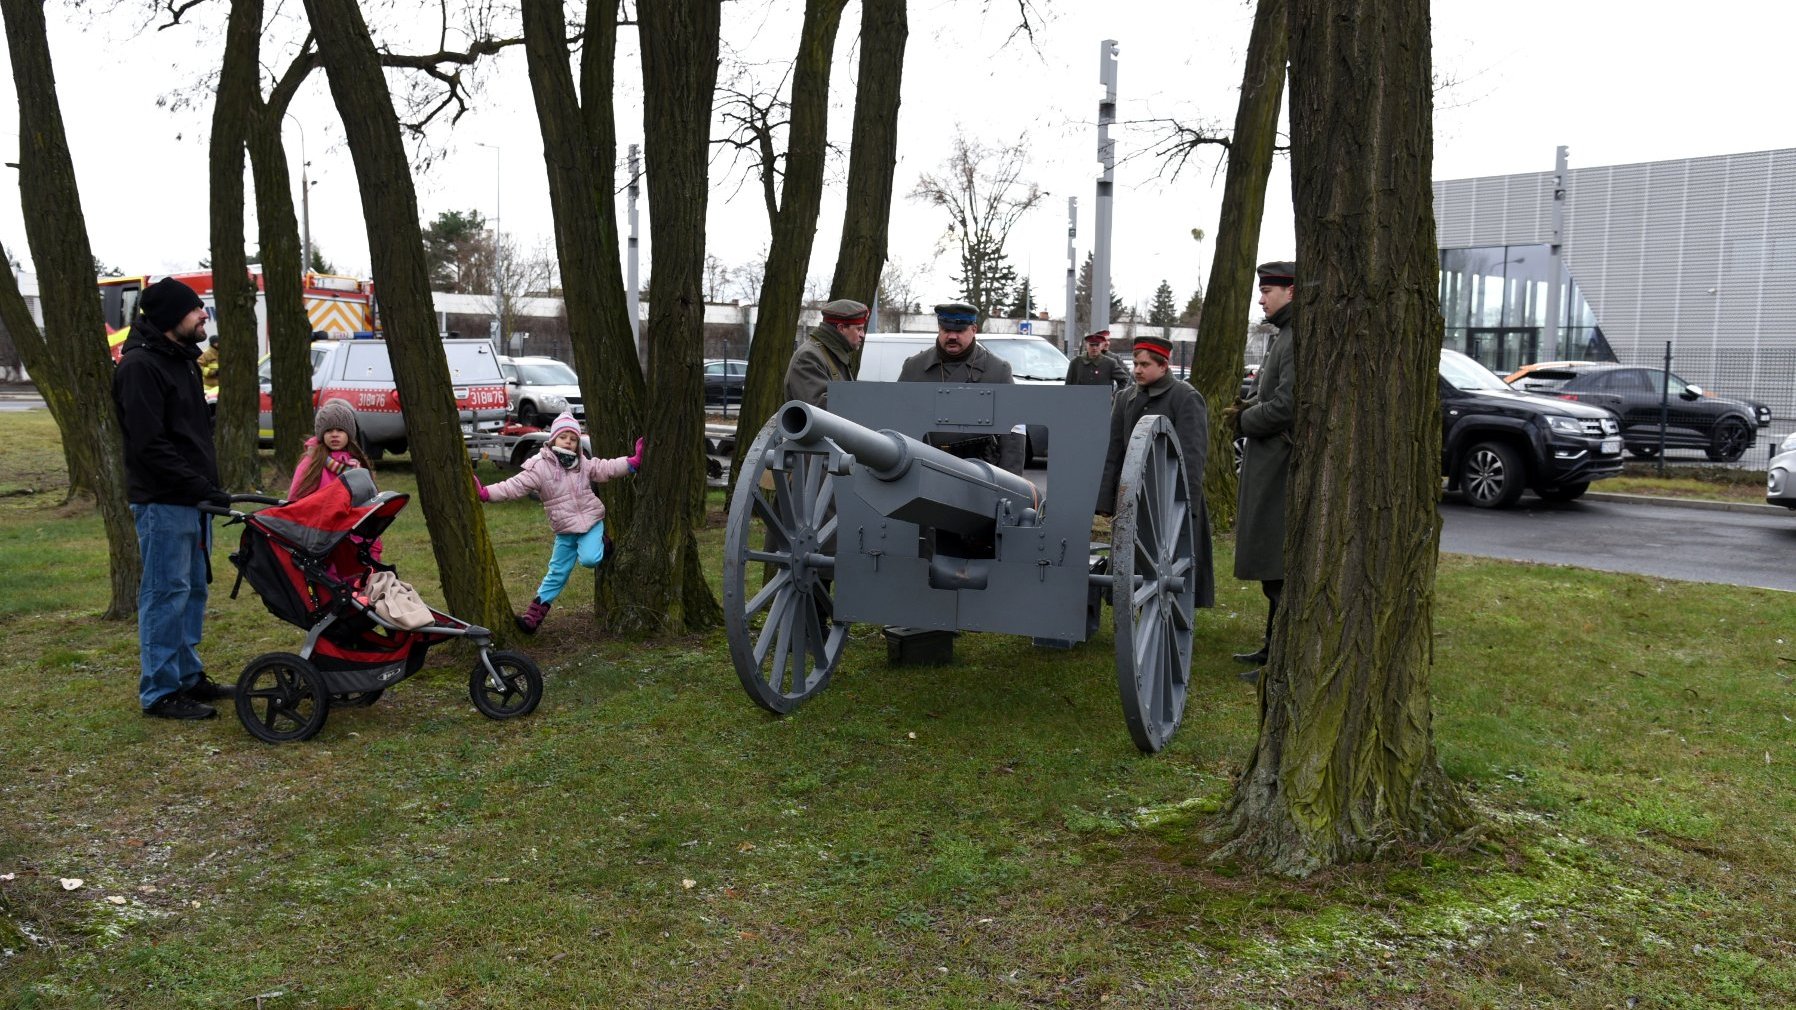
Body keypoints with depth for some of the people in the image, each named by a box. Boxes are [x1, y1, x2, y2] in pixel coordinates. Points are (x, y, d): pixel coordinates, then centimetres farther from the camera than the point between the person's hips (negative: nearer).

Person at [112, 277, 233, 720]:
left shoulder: (183, 359, 16)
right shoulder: (140, 366, -15)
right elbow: (149, 445, -21)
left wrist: (208, 486, 14)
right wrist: (201, 486, -21)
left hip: (192, 500, 10)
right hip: (162, 502, -10)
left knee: (193, 591, 15)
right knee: (166, 595, -4)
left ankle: (188, 676, 26)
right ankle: (160, 692, 3)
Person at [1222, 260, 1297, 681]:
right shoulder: (1283, 336, 17)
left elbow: (1286, 406, -24)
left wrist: (1243, 421, -8)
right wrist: (1246, 407, 6)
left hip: (1281, 464, -11)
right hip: (1269, 465, 11)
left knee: (1278, 567, -8)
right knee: (1270, 564, 17)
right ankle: (1275, 644, 28)